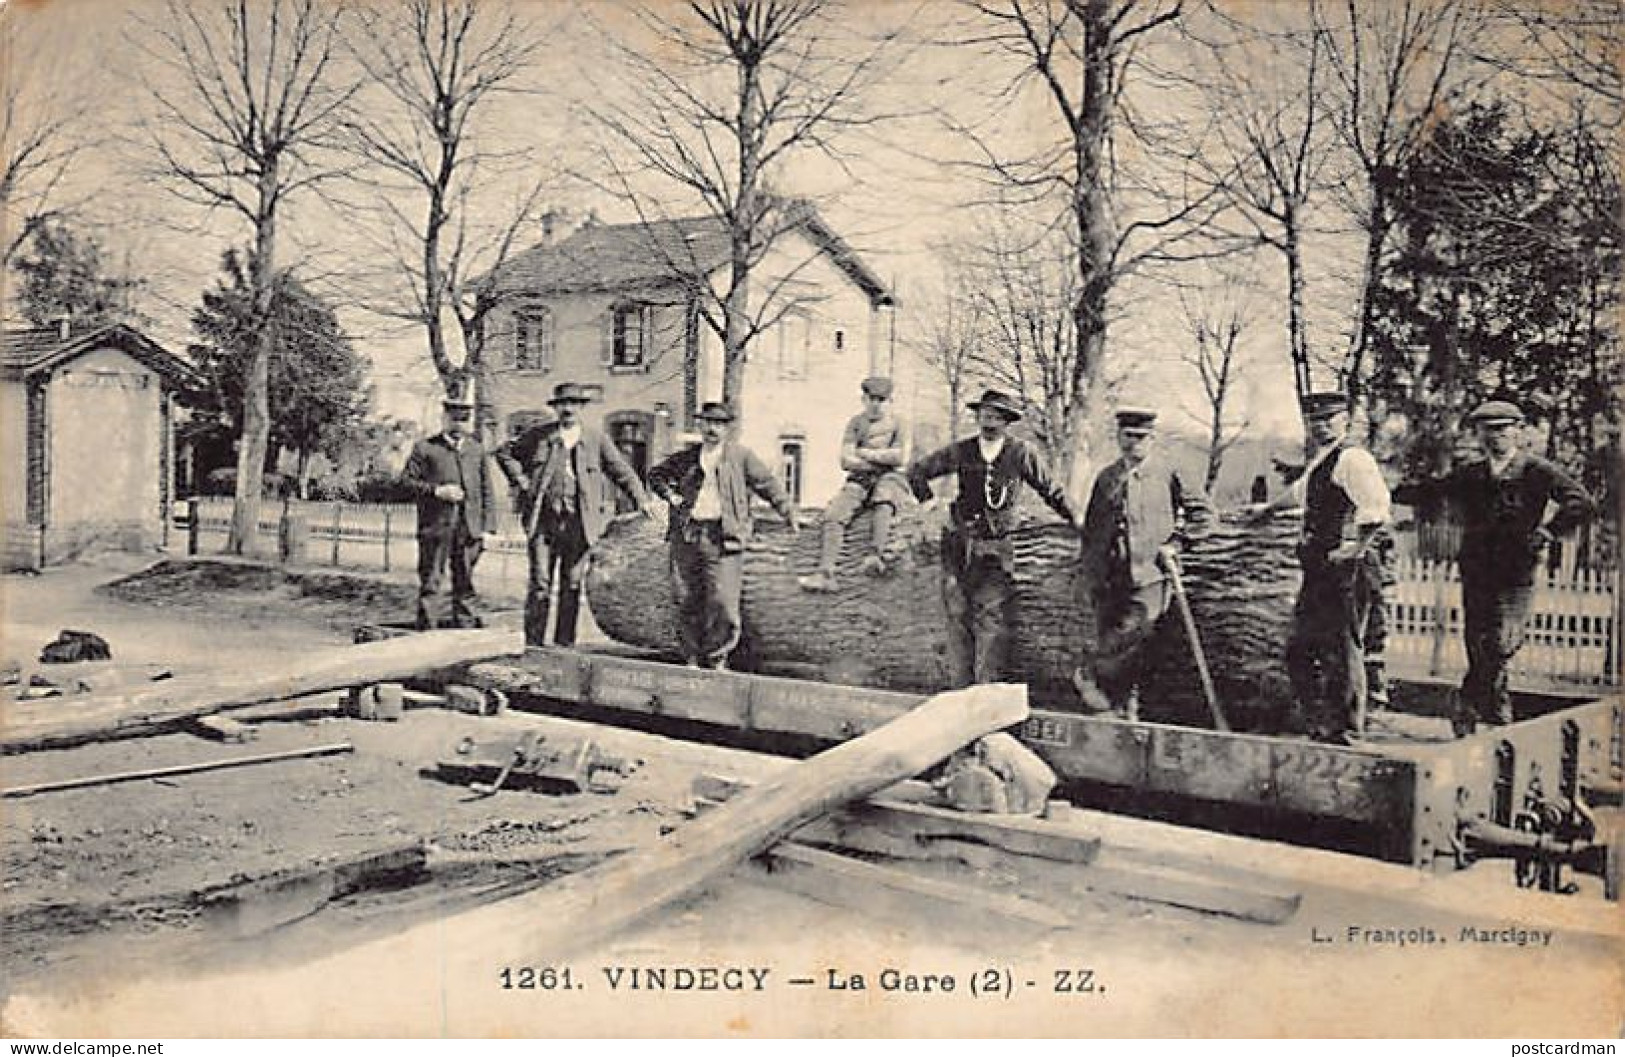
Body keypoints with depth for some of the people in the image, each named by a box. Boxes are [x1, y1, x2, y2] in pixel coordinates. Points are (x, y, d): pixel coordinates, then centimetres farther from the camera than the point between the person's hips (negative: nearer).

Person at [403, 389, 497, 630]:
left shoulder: (477, 450, 14)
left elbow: (487, 492, 13)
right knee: (430, 579, 0)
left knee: (465, 580, 8)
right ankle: (426, 627, 6)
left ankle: (464, 624, 15)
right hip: (435, 527, -3)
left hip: (469, 527, 3)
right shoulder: (425, 448, 2)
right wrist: (436, 491, -14)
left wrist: (487, 528, 5)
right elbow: (407, 479, -1)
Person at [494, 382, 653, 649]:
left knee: (572, 585, 4)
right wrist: (520, 481, 5)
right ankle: (534, 644, 6)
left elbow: (621, 471, 11)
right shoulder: (538, 434, 8)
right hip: (543, 519, -1)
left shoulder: (595, 439, 8)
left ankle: (565, 645, 13)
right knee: (539, 583, -1)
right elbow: (505, 453, 18)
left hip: (579, 523, 1)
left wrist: (641, 499, 0)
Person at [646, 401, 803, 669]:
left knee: (722, 601, -9)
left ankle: (717, 659, 5)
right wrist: (669, 494, 8)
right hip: (686, 535, 3)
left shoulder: (740, 455, 7)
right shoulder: (686, 458, 15)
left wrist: (789, 513, 2)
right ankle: (692, 659, 16)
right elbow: (656, 474, 27)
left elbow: (768, 484, 8)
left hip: (722, 537, -3)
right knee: (687, 601, 5)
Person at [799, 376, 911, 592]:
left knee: (883, 502, -37)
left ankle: (875, 556, -49)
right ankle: (826, 573, -26)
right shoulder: (856, 422, 12)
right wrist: (882, 460, -4)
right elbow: (845, 461, 2)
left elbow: (900, 458, -6)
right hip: (859, 480, 2)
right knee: (834, 514, -20)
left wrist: (865, 453, -4)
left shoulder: (895, 424, 8)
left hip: (889, 478, -2)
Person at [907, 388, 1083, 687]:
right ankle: (960, 687, 10)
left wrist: (1076, 521, 14)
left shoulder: (1022, 453, -2)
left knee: (992, 615, -11)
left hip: (998, 549, -3)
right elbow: (917, 472, 16)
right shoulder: (960, 451, 4)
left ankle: (987, 685, -8)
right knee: (958, 614, 3)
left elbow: (1051, 490, 10)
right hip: (959, 544, 3)